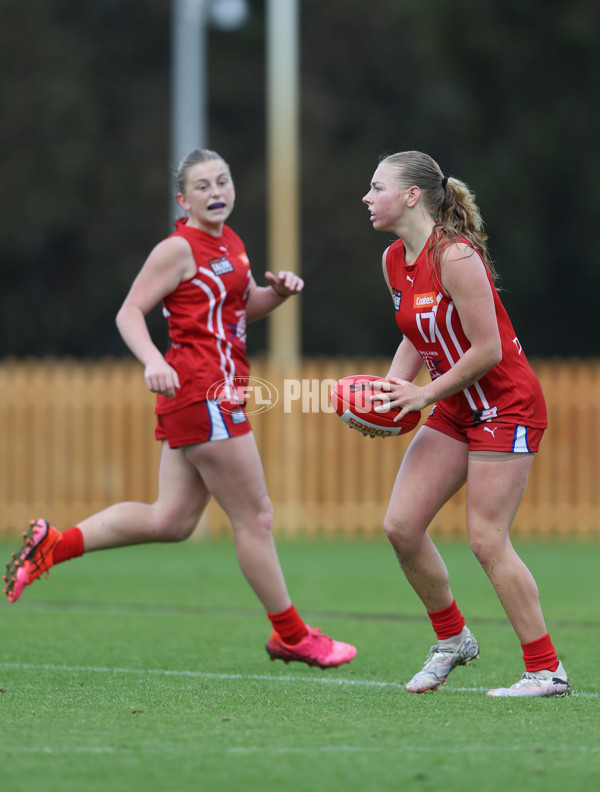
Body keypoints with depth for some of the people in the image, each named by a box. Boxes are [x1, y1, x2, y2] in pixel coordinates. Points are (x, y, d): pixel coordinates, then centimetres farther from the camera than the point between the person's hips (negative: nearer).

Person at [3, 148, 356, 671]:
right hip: (204, 391, -10)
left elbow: (245, 306, 29)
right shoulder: (179, 249, -10)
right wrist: (153, 361, -29)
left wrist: (278, 292, 7)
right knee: (254, 516, -1)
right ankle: (292, 636, 9)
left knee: (171, 520, 10)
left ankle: (52, 545, 12)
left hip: (214, 391, 10)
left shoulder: (230, 245, 15)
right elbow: (129, 313, -13)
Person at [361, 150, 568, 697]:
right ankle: (452, 639, 18)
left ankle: (547, 671, -2)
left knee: (487, 540, -10)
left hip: (506, 404, -8)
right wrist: (391, 389, 0)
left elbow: (487, 350, -23)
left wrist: (424, 395, -16)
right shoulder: (395, 261, 5)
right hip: (457, 409, 8)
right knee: (401, 526, 0)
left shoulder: (455, 256, -22)